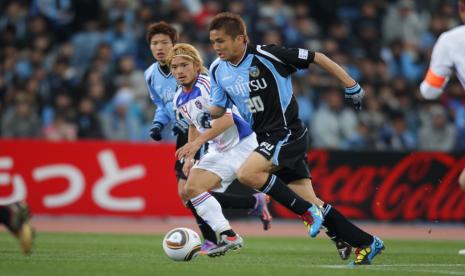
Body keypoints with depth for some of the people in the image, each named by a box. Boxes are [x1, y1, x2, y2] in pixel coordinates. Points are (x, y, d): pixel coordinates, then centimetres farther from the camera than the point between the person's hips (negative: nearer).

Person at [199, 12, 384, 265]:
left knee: (246, 174, -27)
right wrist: (208, 114, -7)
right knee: (311, 203, 4)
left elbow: (316, 58, -10)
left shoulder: (266, 55, -17)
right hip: (267, 139, 7)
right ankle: (367, 243, 15)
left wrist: (350, 86, -8)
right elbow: (220, 105, 17)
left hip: (288, 134, -7)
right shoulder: (218, 70, 4)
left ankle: (307, 211, -13)